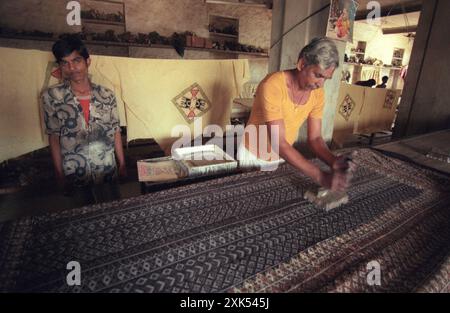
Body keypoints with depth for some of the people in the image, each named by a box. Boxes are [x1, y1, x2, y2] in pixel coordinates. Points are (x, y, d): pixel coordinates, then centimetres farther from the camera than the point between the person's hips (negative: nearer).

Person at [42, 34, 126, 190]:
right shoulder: (51, 96, -8)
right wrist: (60, 176, -4)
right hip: (74, 175, -1)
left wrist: (122, 165, 3)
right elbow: (54, 138, -4)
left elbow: (116, 132, 2)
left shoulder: (107, 95, -3)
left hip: (108, 171, 2)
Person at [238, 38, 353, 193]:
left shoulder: (318, 93, -10)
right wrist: (321, 177, -40)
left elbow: (315, 138, -6)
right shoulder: (273, 85, -30)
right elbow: (278, 143, -35)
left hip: (283, 155, 5)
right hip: (254, 156, -4)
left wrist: (334, 161, -27)